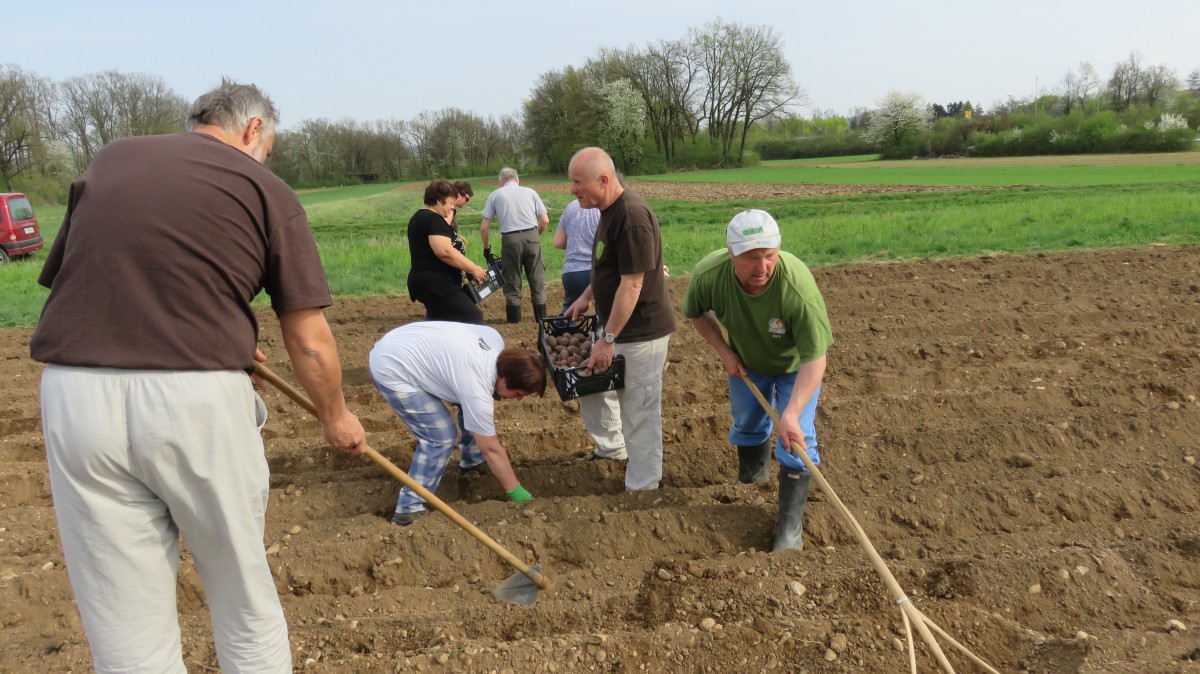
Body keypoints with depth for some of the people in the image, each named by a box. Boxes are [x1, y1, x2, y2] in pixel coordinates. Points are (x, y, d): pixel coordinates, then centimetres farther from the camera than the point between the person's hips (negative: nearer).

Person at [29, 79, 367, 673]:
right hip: (198, 400, -3)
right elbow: (309, 342, 2)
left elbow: (59, 279, 23)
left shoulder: (105, 162, 15)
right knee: (243, 597, 18)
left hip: (74, 395, 3)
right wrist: (336, 417, 20)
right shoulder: (264, 189, 5)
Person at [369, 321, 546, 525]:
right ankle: (410, 509, -5)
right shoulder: (476, 390, -30)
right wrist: (517, 493, -12)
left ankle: (472, 459, 34)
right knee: (441, 436, -14)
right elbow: (491, 450, -21)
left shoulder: (495, 340, -9)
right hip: (391, 370, -9)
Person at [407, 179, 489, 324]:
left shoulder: (420, 217, 18)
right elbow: (445, 251, -27)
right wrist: (473, 269, -20)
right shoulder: (433, 219, -15)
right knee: (473, 321, -13)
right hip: (436, 285, -11)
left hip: (429, 283, 11)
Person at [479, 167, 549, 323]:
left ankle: (514, 319, 11)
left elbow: (484, 228, 5)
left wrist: (486, 247, 19)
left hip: (510, 239, -1)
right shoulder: (530, 192, 13)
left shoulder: (494, 195, 10)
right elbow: (545, 220, 8)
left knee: (512, 280, 9)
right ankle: (541, 316, 14)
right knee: (537, 278, 10)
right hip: (532, 236, 1)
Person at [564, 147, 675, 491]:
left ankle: (643, 488, 18)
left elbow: (632, 284, -26)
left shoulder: (632, 217, -25)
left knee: (639, 414, 2)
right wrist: (587, 296, 15)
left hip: (640, 332, -10)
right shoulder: (610, 209, 6)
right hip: (617, 327, 10)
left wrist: (608, 339, -22)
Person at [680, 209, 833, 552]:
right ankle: (751, 478, 50)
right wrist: (723, 351, -14)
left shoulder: (798, 287, -44)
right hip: (746, 360, 4)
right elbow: (696, 312, -8)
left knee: (796, 437, -12)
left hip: (795, 364, -3)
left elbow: (814, 360, -39)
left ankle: (790, 524, 2)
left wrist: (792, 413, -48)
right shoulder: (708, 274, -34)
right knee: (746, 423, 21)